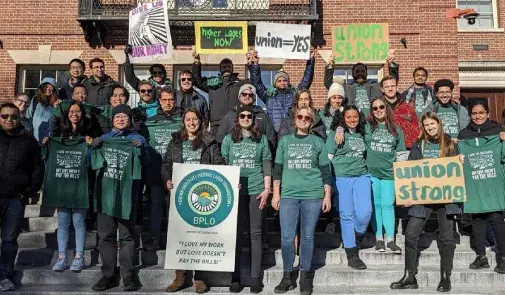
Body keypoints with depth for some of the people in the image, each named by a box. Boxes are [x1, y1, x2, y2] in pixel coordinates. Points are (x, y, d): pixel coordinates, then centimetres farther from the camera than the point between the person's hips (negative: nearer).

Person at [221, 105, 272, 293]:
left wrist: (267, 189, -4)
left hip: (256, 190, 0)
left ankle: (255, 277, 8)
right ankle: (235, 277, 9)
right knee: (236, 233, 2)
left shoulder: (261, 139, 8)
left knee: (255, 233, 2)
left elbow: (267, 166, 5)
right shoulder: (229, 139, 9)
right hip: (235, 191, 1)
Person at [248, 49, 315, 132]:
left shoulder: (295, 93, 13)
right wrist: (254, 65, -8)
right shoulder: (269, 95, 13)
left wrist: (310, 60, -1)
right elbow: (257, 83, 4)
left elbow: (306, 80, 8)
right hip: (274, 133, 0)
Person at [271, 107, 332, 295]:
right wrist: (276, 194, 5)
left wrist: (327, 195, 2)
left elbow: (326, 171, 7)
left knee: (307, 237, 4)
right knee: (287, 237, -1)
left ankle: (305, 276, 15)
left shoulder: (318, 142, 8)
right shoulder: (285, 141, 11)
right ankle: (287, 276, 12)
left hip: (313, 195, -1)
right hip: (288, 195, 1)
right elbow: (278, 169, 11)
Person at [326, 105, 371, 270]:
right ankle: (352, 255, 10)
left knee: (365, 212, -11)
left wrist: (368, 171, 17)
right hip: (341, 178, -3)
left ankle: (357, 237, 21)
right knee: (347, 216, 1)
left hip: (362, 177, 4)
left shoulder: (362, 134, 14)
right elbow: (328, 158, 0)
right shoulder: (336, 134, 0)